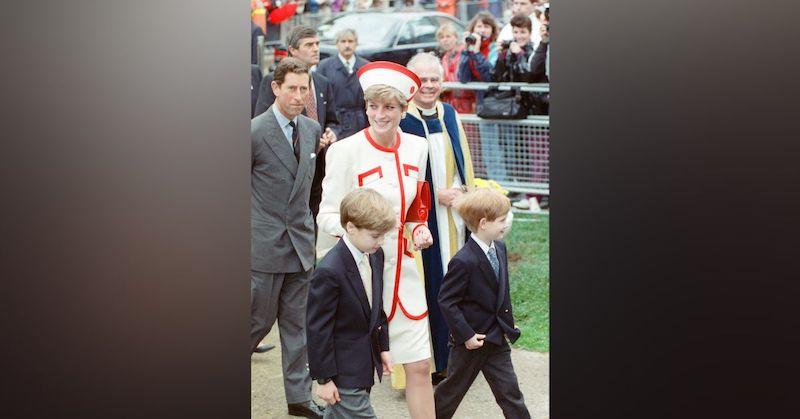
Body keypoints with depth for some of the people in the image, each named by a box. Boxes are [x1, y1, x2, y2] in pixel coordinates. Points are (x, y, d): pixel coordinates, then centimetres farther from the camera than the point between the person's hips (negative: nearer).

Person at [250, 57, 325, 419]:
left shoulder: (312, 129, 7)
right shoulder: (255, 131, -13)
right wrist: (254, 223, -6)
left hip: (301, 243, 6)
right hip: (265, 244, -6)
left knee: (297, 323, 10)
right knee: (258, 320, 3)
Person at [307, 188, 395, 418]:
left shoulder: (375, 255, 3)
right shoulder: (329, 272, -24)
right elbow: (318, 329, -19)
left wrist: (383, 347, 16)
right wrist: (323, 378, -15)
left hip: (364, 364, 8)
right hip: (343, 372, -8)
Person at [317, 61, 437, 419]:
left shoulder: (416, 148, 5)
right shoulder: (345, 150, -11)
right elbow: (327, 216, -7)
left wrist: (419, 229, 1)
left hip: (402, 266, 4)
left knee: (420, 366, 5)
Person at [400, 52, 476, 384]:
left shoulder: (450, 115, 11)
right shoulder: (399, 120, -8)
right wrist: (437, 195, -13)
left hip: (454, 215, 6)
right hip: (422, 216, -6)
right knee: (427, 286, -4)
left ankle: (450, 354, 18)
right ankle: (429, 361, 4)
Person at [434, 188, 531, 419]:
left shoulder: (500, 249, 3)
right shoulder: (464, 261, -23)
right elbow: (446, 301, -20)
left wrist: (507, 321, 11)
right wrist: (466, 335, -20)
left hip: (497, 338, 6)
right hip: (471, 339, -6)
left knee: (510, 392, 7)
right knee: (454, 388, 12)